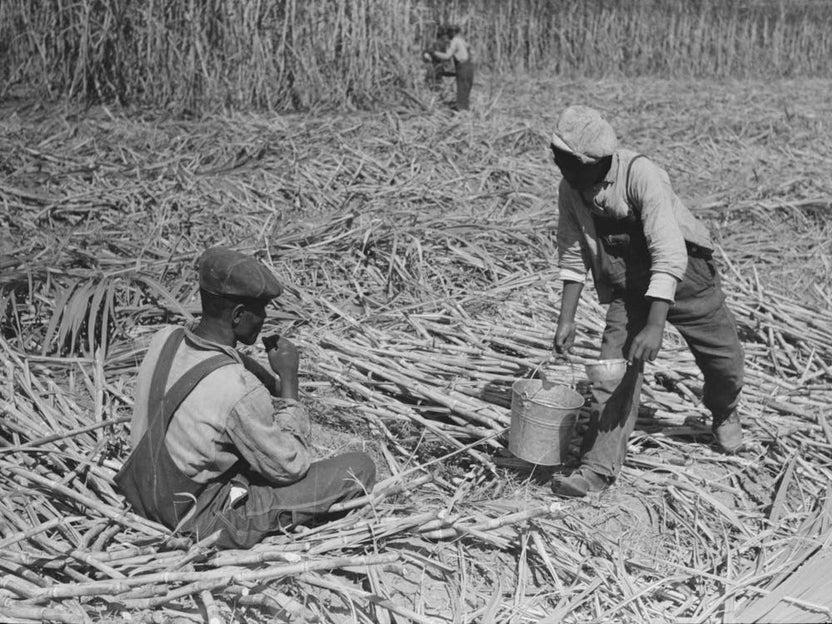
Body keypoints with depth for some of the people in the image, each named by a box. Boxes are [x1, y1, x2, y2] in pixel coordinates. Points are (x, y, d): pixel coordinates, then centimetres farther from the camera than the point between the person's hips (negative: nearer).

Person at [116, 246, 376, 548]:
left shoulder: (165, 339, -10)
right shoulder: (239, 391, -32)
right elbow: (291, 467, -16)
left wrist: (278, 385, 3)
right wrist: (289, 380, -13)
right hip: (207, 522, -8)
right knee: (360, 468, -6)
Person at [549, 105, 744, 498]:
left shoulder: (640, 175, -31)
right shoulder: (570, 189, -11)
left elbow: (669, 254, -37)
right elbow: (573, 255, 1)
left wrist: (656, 325, -43)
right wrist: (566, 319, -4)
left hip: (684, 273, -3)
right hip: (628, 287, 3)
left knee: (724, 360, 9)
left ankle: (724, 414, 43)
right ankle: (598, 468, -8)